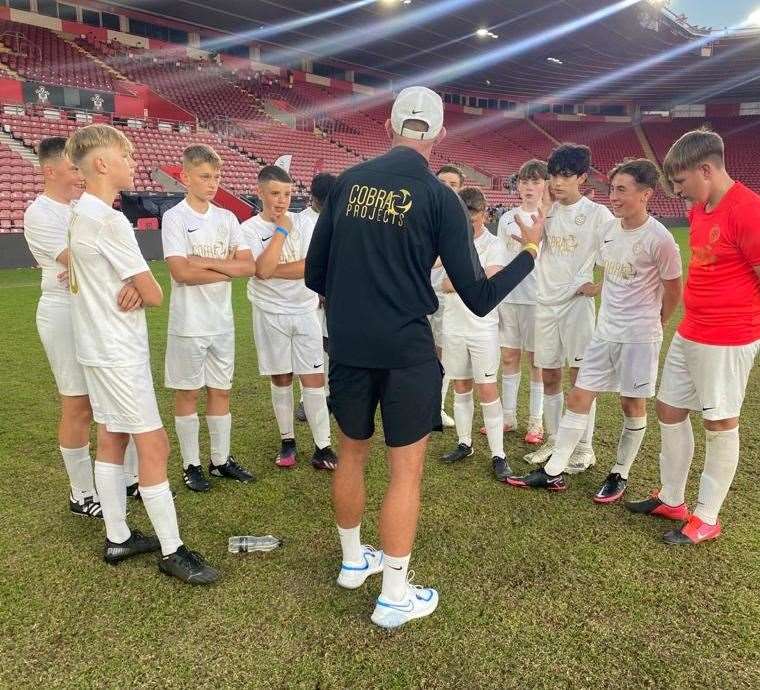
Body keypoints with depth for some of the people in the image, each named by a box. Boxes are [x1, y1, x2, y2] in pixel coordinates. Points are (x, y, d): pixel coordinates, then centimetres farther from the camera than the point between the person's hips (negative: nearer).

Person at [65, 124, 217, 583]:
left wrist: (132, 286, -11)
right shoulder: (109, 220, -20)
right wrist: (140, 290, 3)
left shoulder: (79, 213, 10)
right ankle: (172, 551, 5)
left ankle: (118, 538, 26)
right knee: (154, 444, -4)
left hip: (99, 347, 10)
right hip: (119, 353, -10)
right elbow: (155, 295, -19)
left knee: (112, 438, 15)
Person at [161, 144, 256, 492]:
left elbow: (249, 266, -2)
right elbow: (181, 272, -19)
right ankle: (191, 465, 19)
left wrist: (207, 262, -13)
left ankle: (221, 459, 25)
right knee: (187, 393, 6)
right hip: (189, 323, -4)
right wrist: (228, 268, -11)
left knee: (221, 390, 12)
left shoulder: (227, 218, 6)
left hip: (222, 321, 5)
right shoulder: (174, 218, -7)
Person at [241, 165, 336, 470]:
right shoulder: (250, 229, -6)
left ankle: (322, 448, 7)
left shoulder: (302, 224, 0)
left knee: (314, 380, -1)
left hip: (305, 311, 1)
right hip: (271, 314, -1)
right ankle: (287, 441, 25)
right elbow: (262, 270, -21)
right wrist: (281, 229, -15)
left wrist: (272, 271, -15)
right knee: (281, 379, 9)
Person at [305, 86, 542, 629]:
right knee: (406, 471, 9)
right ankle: (394, 595, 21)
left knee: (352, 453, 21)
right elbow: (479, 298, -8)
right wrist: (531, 249, 6)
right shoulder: (439, 197, -8)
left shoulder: (348, 182, 3)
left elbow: (314, 274, 6)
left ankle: (353, 561, 40)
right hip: (406, 351, -4)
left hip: (347, 347, 4)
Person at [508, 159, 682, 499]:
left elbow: (673, 290, -3)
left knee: (632, 404, 8)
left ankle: (620, 475, 25)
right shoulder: (607, 230, 3)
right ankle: (553, 472, 12)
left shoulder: (659, 239, -15)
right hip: (604, 331, 6)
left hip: (639, 336, -6)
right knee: (578, 396, 5)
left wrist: (654, 325, 9)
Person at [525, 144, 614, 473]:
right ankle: (554, 441, 23)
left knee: (580, 375, 0)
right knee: (549, 376, 10)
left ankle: (584, 448, 12)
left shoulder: (597, 214, -5)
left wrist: (601, 283, -11)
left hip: (578, 301, -5)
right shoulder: (546, 212, 8)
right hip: (546, 301, 5)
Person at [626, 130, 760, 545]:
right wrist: (693, 316, 14)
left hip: (726, 340, -9)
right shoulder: (699, 210, 9)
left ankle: (707, 519, 19)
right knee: (669, 409, 14)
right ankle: (671, 499, 31)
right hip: (688, 333, 9)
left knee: (719, 424, 4)